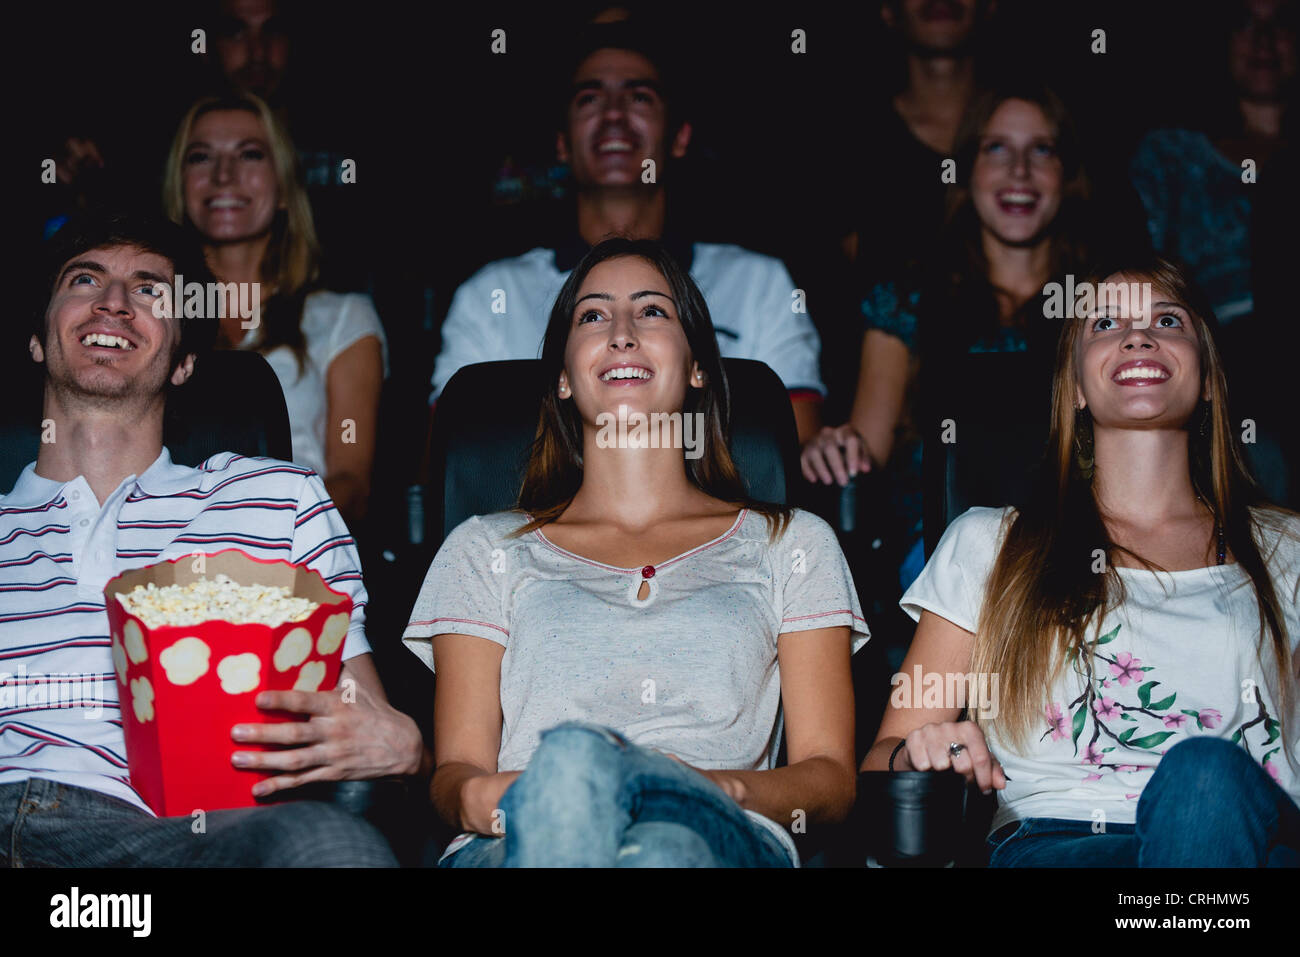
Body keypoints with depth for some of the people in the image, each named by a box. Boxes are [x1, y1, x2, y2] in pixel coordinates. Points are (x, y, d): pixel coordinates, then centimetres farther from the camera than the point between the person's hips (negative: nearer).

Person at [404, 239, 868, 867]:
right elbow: (454, 772, 12)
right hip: (509, 848, 2)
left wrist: (711, 789, -12)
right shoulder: (486, 550, 23)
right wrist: (476, 798, -15)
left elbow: (831, 777, 12)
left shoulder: (792, 545, 22)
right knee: (568, 754, -38)